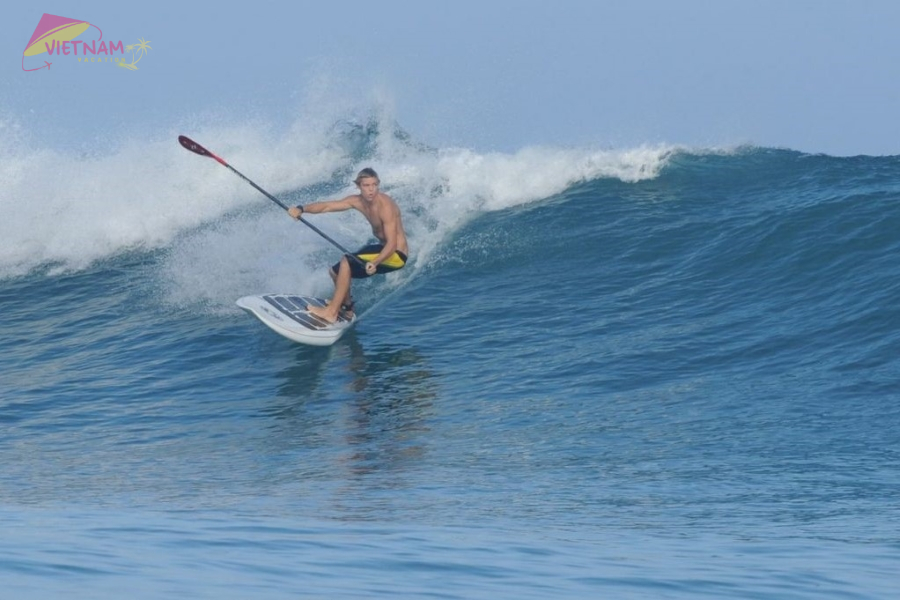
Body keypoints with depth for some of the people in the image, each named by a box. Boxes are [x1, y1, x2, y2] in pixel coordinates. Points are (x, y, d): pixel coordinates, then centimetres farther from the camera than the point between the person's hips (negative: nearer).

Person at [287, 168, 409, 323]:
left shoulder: (385, 207, -26)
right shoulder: (358, 201, -3)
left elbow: (392, 244, -31)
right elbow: (327, 206, -4)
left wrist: (375, 262, -46)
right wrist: (301, 209, -20)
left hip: (396, 254, -9)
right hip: (383, 248, 9)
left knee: (347, 261, -23)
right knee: (336, 271, 13)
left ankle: (331, 312, -19)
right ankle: (347, 309, 35)